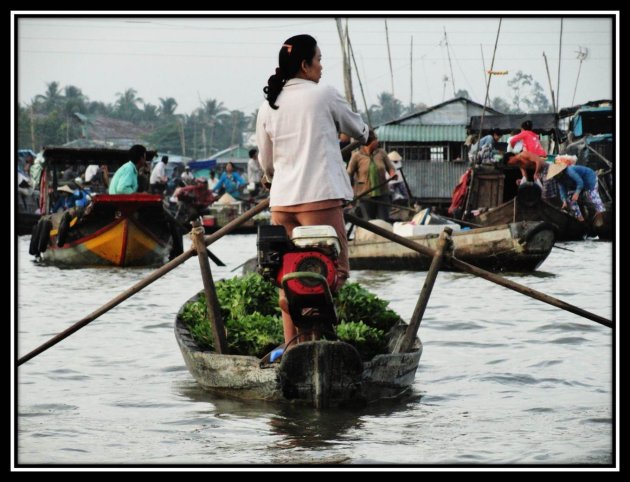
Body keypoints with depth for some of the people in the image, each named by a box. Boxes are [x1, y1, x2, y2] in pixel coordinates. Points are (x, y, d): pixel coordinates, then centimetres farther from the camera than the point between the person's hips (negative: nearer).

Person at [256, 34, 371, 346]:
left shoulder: (268, 107, 11)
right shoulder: (324, 96, -2)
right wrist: (369, 137, 40)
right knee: (335, 269, -2)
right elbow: (355, 126, 17)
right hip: (320, 198, -6)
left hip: (281, 202, 6)